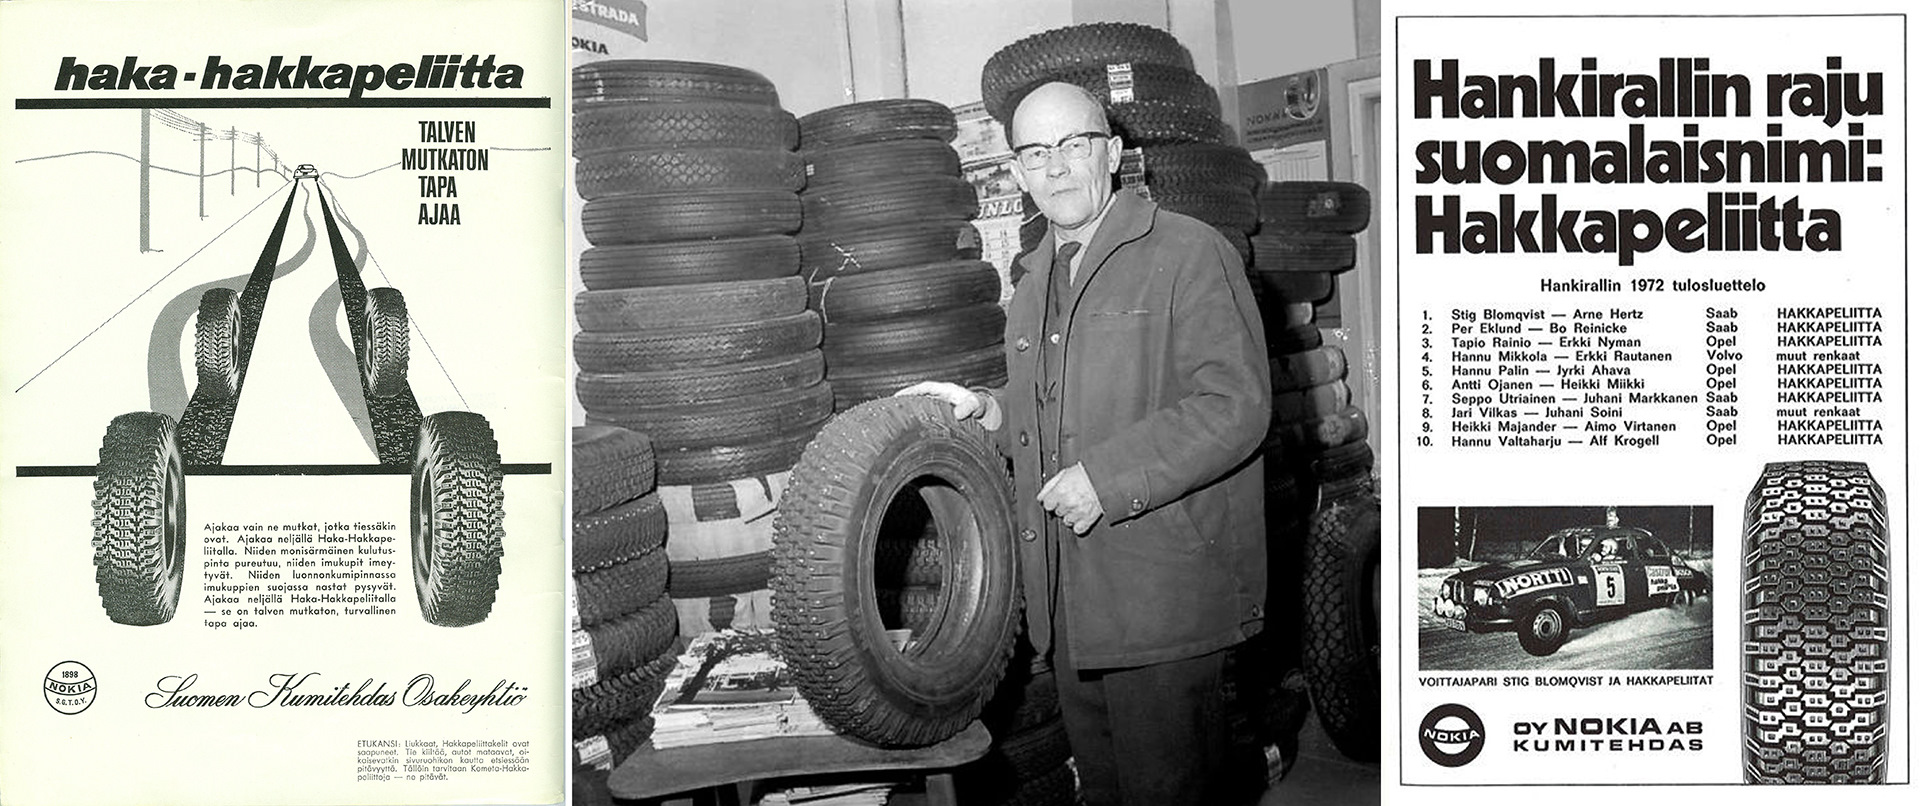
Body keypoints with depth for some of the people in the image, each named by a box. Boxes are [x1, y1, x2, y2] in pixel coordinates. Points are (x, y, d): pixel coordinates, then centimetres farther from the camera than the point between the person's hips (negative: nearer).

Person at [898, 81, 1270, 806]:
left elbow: (1234, 405, -17)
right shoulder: (1036, 280, 17)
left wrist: (1107, 478, -21)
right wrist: (987, 411, 7)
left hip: (1164, 593, -7)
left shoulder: (1189, 254, -8)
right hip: (1068, 597, 8)